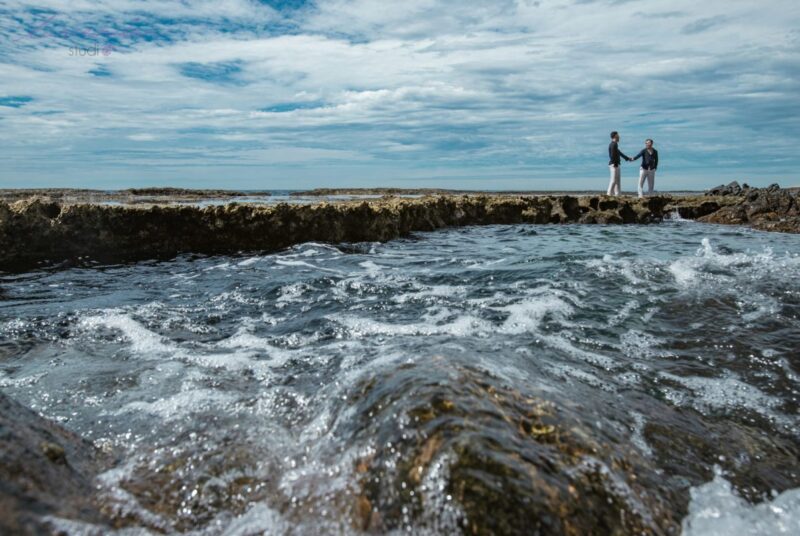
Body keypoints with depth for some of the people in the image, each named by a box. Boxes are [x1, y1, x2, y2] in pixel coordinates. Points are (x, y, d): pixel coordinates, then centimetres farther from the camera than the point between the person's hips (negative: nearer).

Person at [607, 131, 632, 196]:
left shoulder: (614, 144, 19)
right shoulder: (613, 144, -13)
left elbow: (619, 153, 28)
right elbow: (613, 155, -21)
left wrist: (627, 158, 33)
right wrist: (615, 164, -23)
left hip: (616, 165, 10)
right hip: (614, 164, -10)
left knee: (618, 180, 11)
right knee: (614, 180, -10)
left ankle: (617, 194, 12)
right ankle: (609, 194, -9)